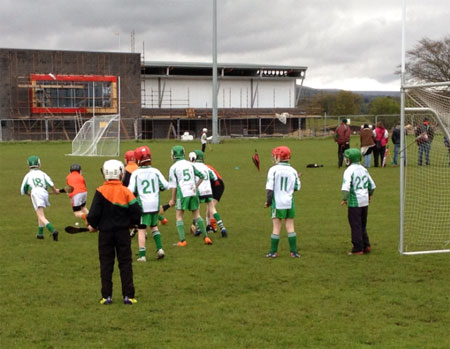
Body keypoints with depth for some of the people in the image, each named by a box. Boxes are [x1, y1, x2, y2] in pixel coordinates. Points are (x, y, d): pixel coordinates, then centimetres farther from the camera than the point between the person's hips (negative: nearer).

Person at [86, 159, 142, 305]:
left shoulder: (100, 191, -9)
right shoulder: (126, 192, -7)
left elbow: (94, 213, -10)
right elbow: (136, 212, -5)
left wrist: (92, 226, 9)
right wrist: (130, 222, 15)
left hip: (105, 233, 0)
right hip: (123, 232, 0)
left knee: (106, 263, 7)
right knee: (125, 263, 7)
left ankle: (106, 296, 6)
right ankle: (128, 296, 6)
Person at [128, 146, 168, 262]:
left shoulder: (136, 173, -9)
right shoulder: (155, 171, -2)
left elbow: (131, 190, -12)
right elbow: (165, 185, -1)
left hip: (142, 205, -3)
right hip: (155, 204, 3)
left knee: (141, 230, 3)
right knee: (154, 226, 22)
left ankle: (142, 255, 0)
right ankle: (159, 248, 10)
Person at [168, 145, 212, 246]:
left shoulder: (173, 167, -3)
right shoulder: (189, 164, 10)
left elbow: (174, 185, -4)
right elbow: (201, 176, 12)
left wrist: (173, 199, 1)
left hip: (182, 193, -4)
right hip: (193, 192, 4)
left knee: (179, 216, 5)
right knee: (196, 214, 15)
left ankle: (182, 240, -4)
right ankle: (206, 237, 12)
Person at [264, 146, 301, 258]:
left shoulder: (273, 169, -10)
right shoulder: (293, 171, 0)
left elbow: (269, 188, -12)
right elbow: (297, 187, 7)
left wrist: (268, 201, -2)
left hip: (277, 203, -3)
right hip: (289, 203, 3)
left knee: (276, 227, 4)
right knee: (290, 227, 9)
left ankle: (273, 251, 8)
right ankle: (294, 251, 10)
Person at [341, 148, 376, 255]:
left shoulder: (349, 170, -11)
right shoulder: (364, 169, 10)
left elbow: (346, 186, -24)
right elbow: (372, 185, 18)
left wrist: (344, 199, -23)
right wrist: (369, 195, 32)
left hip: (354, 202, -7)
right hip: (365, 201, 7)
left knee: (356, 226, 0)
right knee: (362, 225, 18)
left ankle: (358, 249, 2)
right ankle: (366, 245, 20)